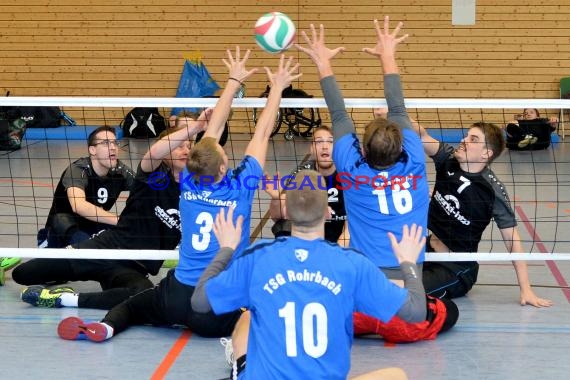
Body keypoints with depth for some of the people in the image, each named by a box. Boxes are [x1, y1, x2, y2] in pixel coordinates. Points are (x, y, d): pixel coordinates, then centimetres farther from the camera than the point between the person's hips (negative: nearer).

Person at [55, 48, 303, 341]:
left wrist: (234, 80, 18)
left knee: (133, 305, 27)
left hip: (178, 298, 3)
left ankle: (105, 327, -5)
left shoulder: (189, 184, 0)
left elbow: (213, 129, 9)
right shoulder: (240, 188, -9)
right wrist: (277, 88, 10)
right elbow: (262, 134, 2)